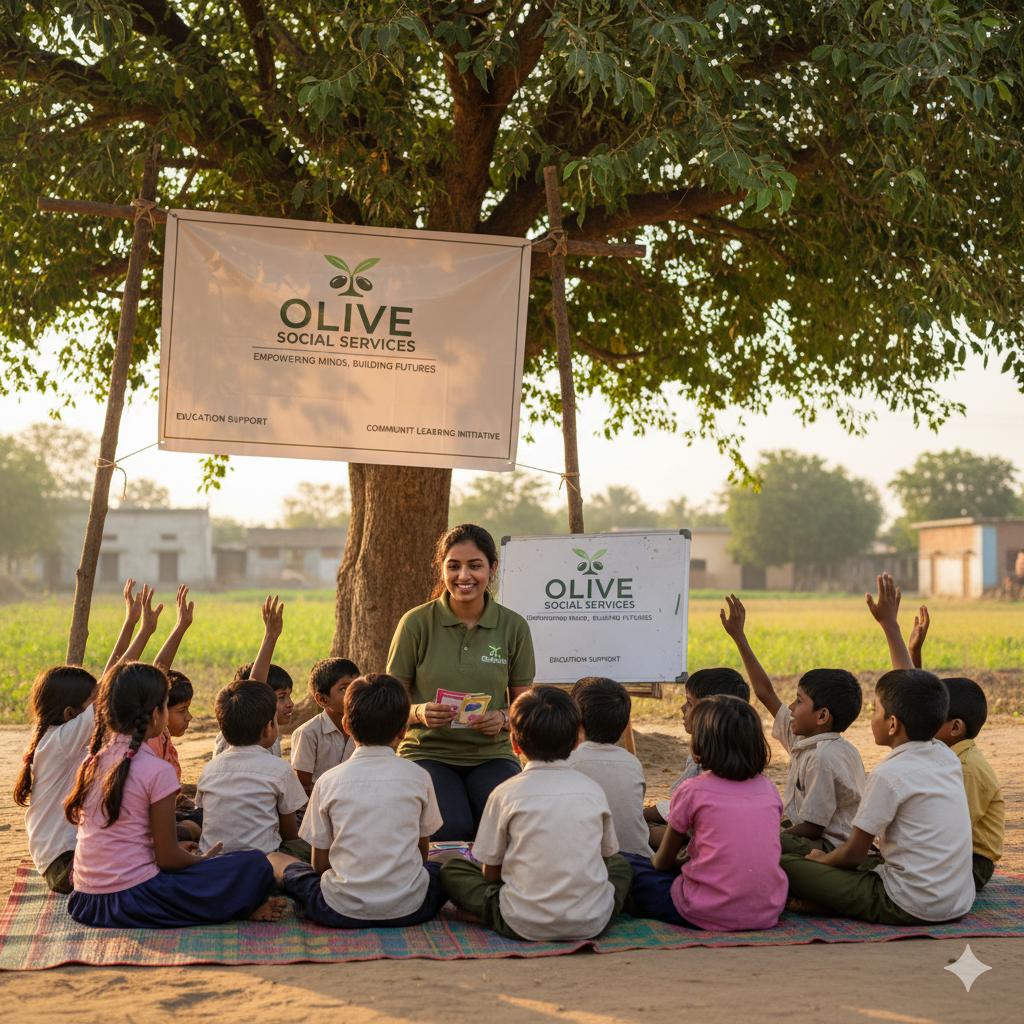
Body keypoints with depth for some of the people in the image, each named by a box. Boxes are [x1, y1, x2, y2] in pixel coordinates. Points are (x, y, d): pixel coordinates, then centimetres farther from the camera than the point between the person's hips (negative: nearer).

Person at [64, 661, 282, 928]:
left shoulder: (92, 761, 7)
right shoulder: (157, 771, -14)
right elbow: (168, 858, -11)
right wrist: (204, 859, 9)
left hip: (86, 900, 8)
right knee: (254, 865, -7)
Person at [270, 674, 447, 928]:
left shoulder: (328, 781, -2)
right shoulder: (418, 777, 0)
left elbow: (320, 864, 5)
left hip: (341, 912, -1)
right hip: (409, 909, 1)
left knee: (274, 860, 18)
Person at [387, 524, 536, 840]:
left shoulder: (513, 627, 3)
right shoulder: (416, 623, -2)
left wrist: (503, 718, -13)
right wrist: (419, 712, -19)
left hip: (491, 755, 2)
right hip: (428, 752, -1)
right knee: (451, 829, -30)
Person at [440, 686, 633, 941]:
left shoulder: (505, 793, -5)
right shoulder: (593, 791, 1)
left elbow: (490, 873, 3)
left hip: (524, 925, -2)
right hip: (592, 924, 3)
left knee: (450, 869, 16)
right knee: (620, 863, 32)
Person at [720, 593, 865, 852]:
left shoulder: (822, 758, -23)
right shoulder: (802, 739, 6)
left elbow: (812, 828, -22)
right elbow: (765, 692, 15)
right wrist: (739, 637, 19)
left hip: (829, 848, -11)